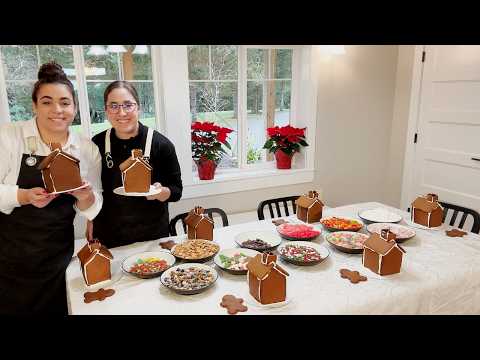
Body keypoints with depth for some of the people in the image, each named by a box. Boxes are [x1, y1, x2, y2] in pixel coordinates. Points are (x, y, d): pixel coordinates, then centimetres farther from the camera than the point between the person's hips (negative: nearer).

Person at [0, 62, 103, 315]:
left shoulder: (88, 149, 0)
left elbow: (93, 206, 3)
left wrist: (85, 197, -18)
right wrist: (25, 196, -25)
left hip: (58, 257, 3)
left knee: (53, 309, 15)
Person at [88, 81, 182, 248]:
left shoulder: (161, 144, -13)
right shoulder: (97, 144, -5)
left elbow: (176, 191, -7)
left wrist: (161, 192, -26)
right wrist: (91, 221, 10)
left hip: (153, 235, -2)